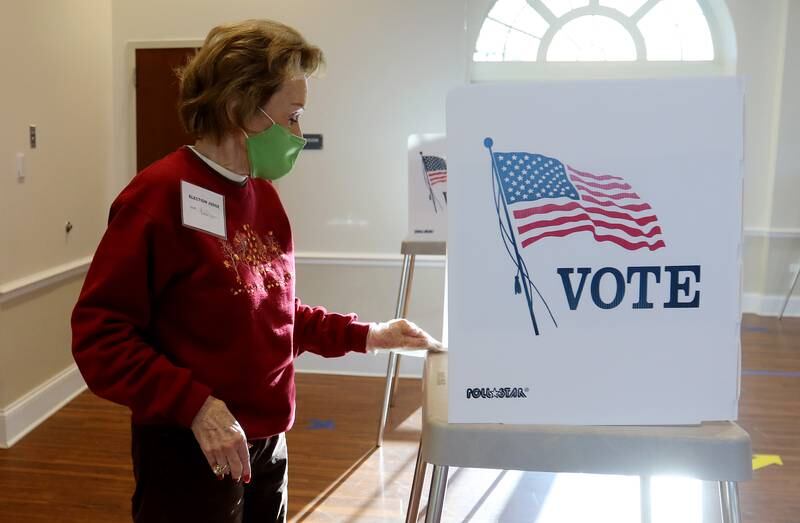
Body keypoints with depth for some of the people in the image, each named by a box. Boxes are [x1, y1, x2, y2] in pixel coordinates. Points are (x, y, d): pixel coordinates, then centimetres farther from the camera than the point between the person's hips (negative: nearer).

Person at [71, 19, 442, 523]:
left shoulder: (264, 195, 6)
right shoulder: (159, 197, -17)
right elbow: (100, 335, -17)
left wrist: (365, 335, 6)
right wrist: (195, 406, -24)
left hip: (267, 443, 7)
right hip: (191, 453, -7)